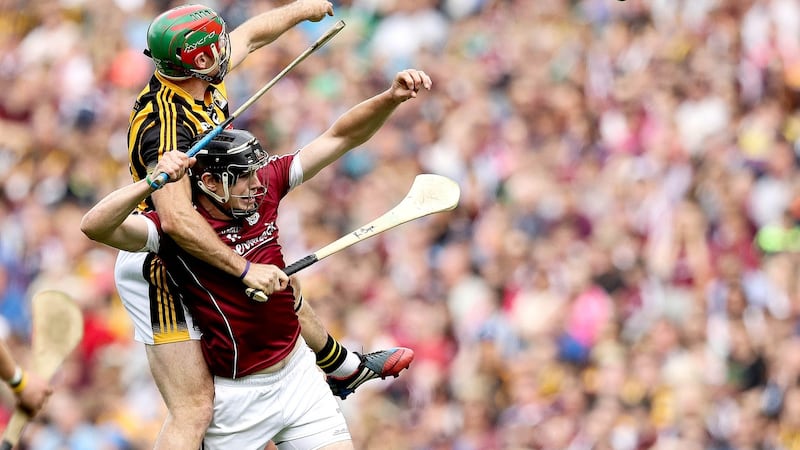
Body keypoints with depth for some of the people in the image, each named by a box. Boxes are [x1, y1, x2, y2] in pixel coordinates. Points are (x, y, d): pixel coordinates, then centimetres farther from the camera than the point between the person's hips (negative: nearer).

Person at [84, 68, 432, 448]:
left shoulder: (263, 190, -3)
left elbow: (341, 137, 0)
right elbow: (94, 227, -33)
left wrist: (391, 99, -13)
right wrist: (153, 182, -44)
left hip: (298, 374, 5)